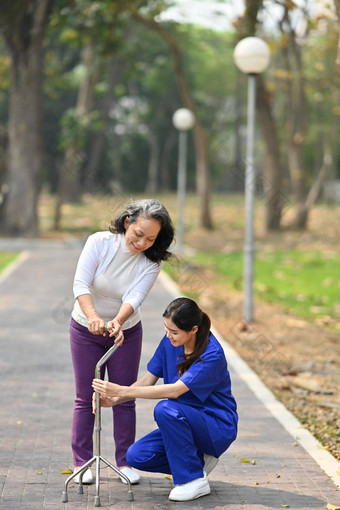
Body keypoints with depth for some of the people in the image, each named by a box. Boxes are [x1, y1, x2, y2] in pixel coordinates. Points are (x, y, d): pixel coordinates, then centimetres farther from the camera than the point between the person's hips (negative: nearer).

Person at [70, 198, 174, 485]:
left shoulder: (151, 262, -16)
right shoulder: (100, 243, -21)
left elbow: (135, 297, -29)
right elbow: (81, 284, -31)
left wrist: (117, 322, -49)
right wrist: (93, 316, -48)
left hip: (126, 332, 1)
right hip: (86, 331, -1)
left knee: (124, 398, 4)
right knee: (85, 398, 2)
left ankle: (125, 462, 14)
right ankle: (81, 462, 10)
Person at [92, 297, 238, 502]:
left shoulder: (212, 355, -25)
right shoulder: (170, 342, -3)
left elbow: (175, 390, -33)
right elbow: (147, 380, 1)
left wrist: (122, 391, -35)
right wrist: (114, 399, -17)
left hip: (218, 428, -7)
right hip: (185, 422, 7)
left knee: (165, 409, -34)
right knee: (136, 456, -13)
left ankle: (195, 481, -19)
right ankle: (199, 460, 8)